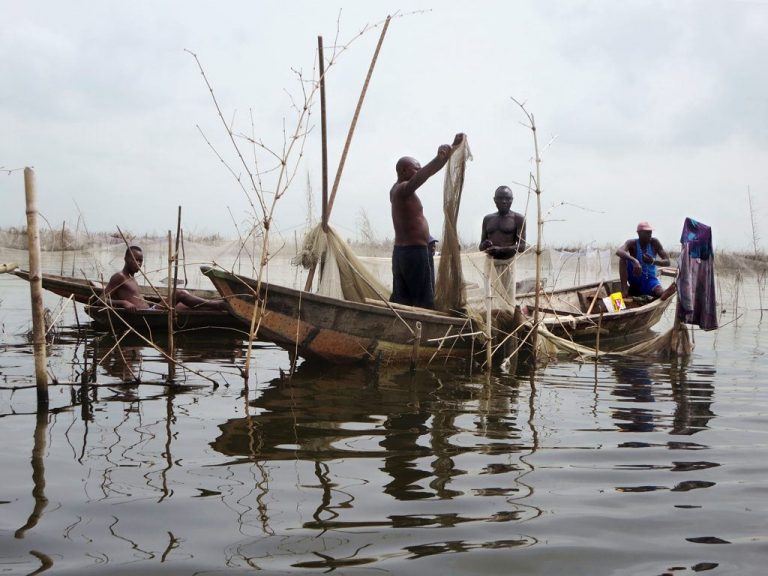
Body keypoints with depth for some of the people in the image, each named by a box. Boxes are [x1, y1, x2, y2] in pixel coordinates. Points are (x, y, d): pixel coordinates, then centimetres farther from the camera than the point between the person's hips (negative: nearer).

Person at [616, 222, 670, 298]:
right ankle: (624, 288, -23)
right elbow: (619, 252, -36)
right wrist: (634, 261, -51)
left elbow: (667, 262, -9)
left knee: (663, 295, -33)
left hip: (650, 279, -1)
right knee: (623, 257, -24)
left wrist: (653, 261, -29)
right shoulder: (632, 243, -13)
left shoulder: (654, 242, -7)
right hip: (635, 280, 1)